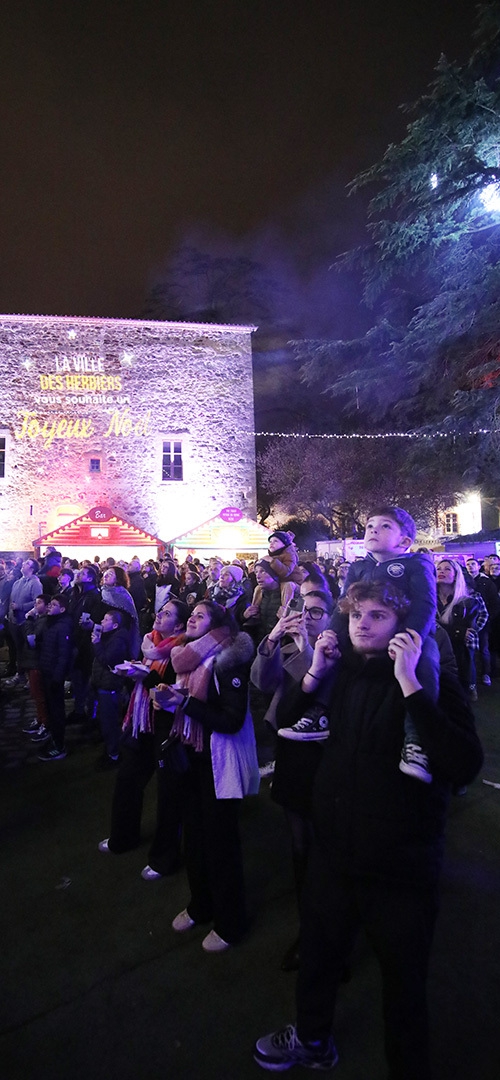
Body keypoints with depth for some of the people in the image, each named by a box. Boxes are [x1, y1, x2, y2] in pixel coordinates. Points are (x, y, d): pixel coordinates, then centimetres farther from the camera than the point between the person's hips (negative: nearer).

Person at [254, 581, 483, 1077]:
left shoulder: (434, 683, -16)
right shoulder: (341, 672, -2)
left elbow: (465, 766, -30)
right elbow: (283, 723, 3)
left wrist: (409, 683, -33)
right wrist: (313, 674, -12)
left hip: (402, 869, -5)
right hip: (333, 852, 5)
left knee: (403, 985, 17)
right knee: (317, 957, 27)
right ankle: (311, 1039, 56)